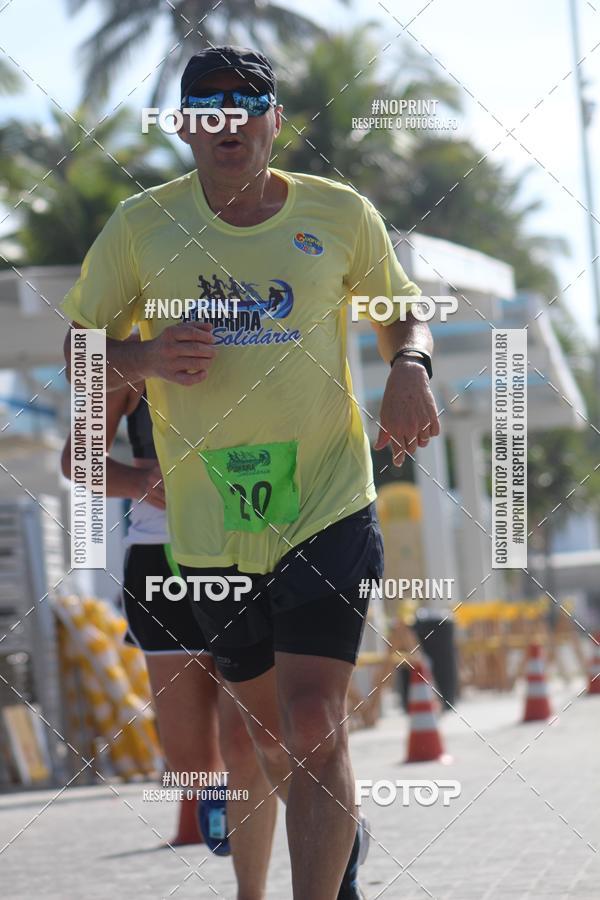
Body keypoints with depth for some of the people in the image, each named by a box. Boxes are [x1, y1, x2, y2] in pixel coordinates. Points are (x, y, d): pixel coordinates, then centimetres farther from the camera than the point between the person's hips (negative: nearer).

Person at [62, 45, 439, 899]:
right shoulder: (142, 227, -1)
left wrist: (411, 368, -10)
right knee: (270, 733, 17)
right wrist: (142, 360, -17)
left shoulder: (341, 214, -1)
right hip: (209, 523, 2)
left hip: (329, 507, -2)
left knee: (314, 730, -16)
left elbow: (404, 317, 13)